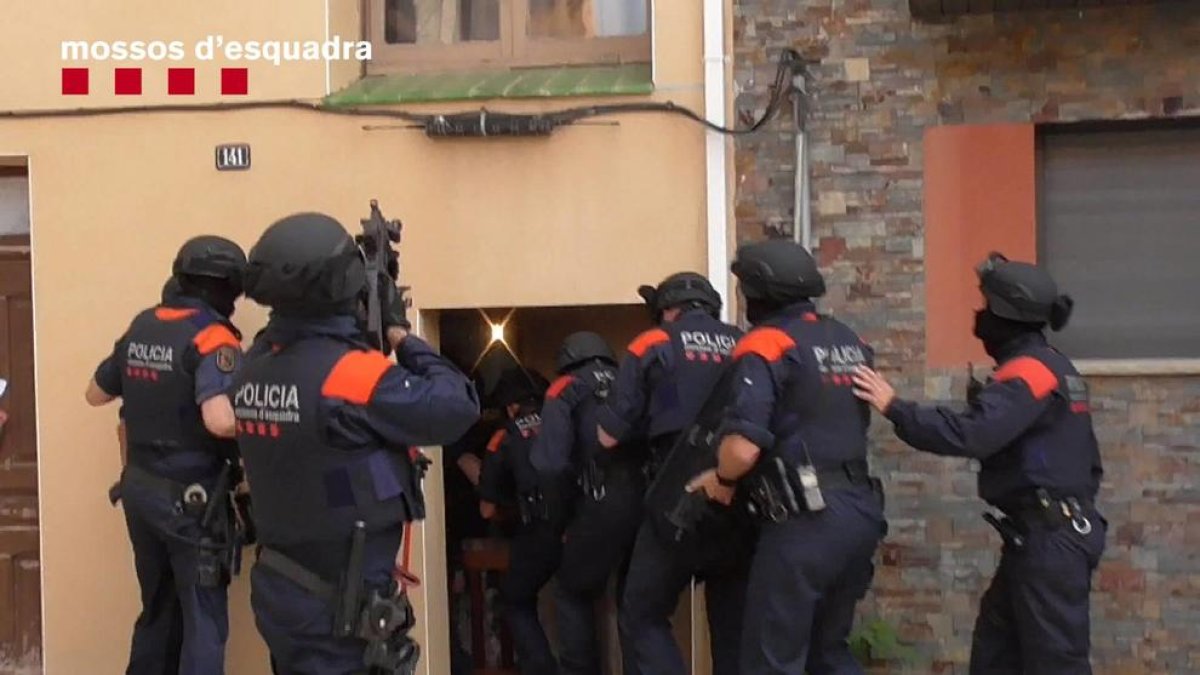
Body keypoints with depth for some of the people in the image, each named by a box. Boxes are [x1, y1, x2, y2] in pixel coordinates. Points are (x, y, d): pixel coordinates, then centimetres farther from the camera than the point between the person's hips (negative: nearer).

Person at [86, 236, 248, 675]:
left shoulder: (141, 327, 5)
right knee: (203, 618, 3)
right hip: (191, 499, -7)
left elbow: (96, 394, 17)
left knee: (157, 609, 21)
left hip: (139, 489, 7)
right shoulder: (213, 338, -18)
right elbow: (220, 420, -32)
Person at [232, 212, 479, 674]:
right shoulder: (351, 376, -21)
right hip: (340, 606, -8)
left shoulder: (254, 368, 1)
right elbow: (457, 408, -15)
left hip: (280, 589, 8)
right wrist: (400, 333, -4)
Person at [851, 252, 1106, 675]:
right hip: (1044, 535, 10)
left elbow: (970, 435, -28)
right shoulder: (1053, 367, 16)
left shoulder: (1029, 371, -17)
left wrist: (894, 408, -21)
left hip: (1049, 540, -10)